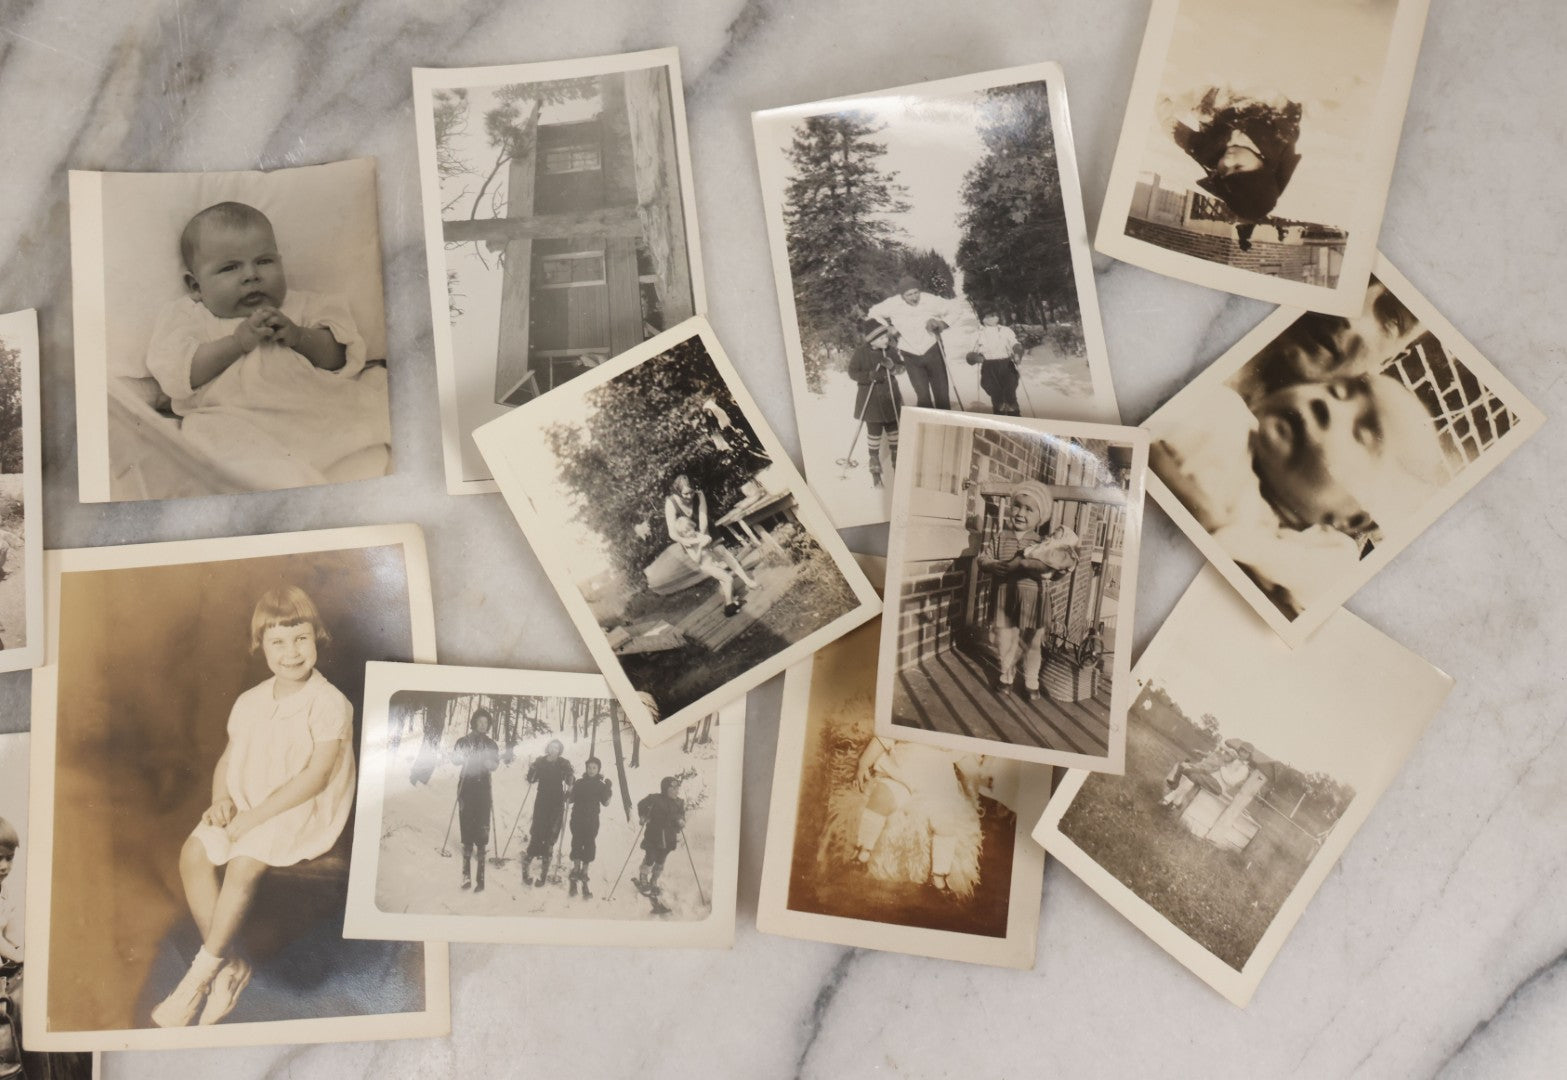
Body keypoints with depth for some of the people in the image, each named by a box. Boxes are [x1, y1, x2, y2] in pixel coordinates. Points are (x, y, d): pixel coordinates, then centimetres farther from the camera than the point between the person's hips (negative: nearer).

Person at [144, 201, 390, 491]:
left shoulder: (301, 305, 24)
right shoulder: (186, 315, 19)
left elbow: (339, 357, 13)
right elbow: (175, 372, 1)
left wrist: (299, 336, -6)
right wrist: (237, 342, -6)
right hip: (235, 418, -2)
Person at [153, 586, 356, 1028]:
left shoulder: (329, 703, -12)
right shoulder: (250, 702, 10)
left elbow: (316, 775, -17)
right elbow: (228, 759, 16)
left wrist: (254, 816, -19)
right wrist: (222, 800, -6)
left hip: (303, 811, -7)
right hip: (246, 806, 7)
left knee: (243, 864, -28)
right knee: (193, 854, -15)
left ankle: (199, 976, -12)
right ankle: (230, 964, -7)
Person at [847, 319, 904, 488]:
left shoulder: (890, 350, -5)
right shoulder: (860, 352, -15)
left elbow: (902, 366, 6)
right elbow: (852, 372, -12)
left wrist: (893, 366, -15)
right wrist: (870, 375, -26)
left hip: (890, 397, 4)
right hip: (870, 399, -4)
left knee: (894, 430, 13)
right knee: (874, 433, 0)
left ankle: (897, 464, 29)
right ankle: (875, 471, 11)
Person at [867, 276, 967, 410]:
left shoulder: (930, 301, -17)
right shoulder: (892, 304, -15)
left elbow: (957, 308, -6)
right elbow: (873, 314, 4)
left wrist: (943, 324, -18)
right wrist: (888, 327, -8)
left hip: (932, 351, 0)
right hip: (911, 356, 0)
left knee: (942, 394, 5)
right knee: (923, 396, -6)